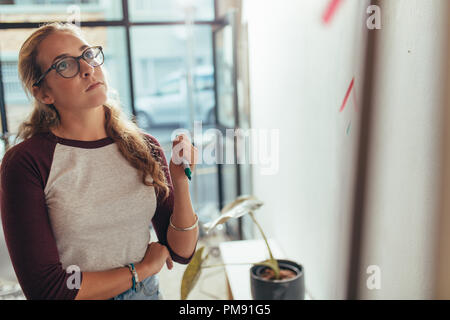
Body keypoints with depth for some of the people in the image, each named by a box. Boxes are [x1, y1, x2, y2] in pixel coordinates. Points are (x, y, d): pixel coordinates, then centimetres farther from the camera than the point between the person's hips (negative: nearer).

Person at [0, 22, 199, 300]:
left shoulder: (145, 148, -8)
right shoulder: (25, 163, -19)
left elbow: (182, 253, -6)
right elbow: (45, 288, -21)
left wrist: (181, 184, -22)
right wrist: (143, 269, -12)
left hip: (148, 292, 3)